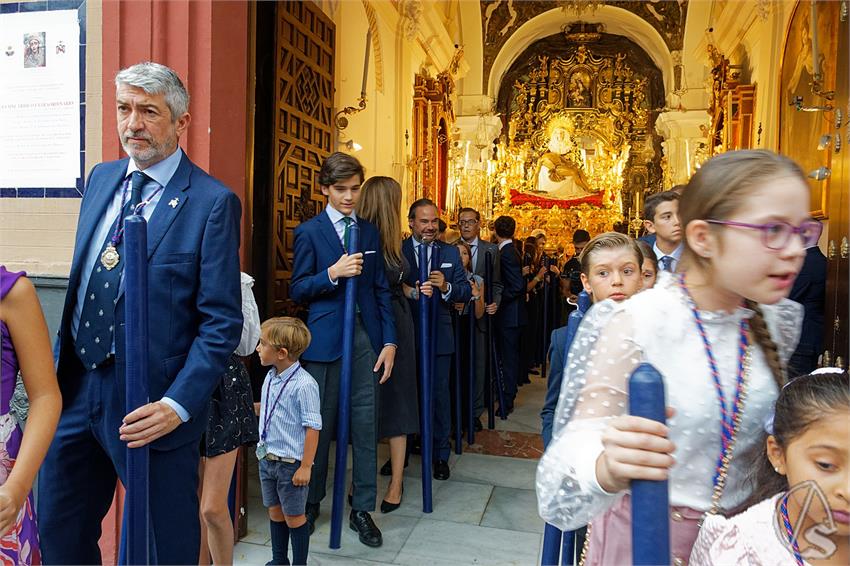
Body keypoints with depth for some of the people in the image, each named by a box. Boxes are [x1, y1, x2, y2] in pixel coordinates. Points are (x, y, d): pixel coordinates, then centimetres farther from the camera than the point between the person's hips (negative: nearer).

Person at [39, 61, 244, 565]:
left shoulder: (213, 202, -14)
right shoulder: (101, 179, 8)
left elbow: (222, 323, -15)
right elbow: (79, 283, 15)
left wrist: (178, 405, -22)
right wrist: (61, 368, 14)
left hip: (149, 402, -6)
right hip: (76, 386, 7)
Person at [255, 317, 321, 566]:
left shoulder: (304, 384, -22)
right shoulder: (270, 377, 2)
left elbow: (312, 427, -20)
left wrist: (306, 466, -19)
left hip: (291, 463, -7)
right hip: (267, 459, 7)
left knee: (294, 517, 9)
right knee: (275, 511, 20)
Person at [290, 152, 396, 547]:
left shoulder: (370, 232, 12)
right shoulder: (309, 231, 1)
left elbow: (381, 290, 10)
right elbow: (297, 290, -2)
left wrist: (389, 341, 4)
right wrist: (333, 274, -18)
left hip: (365, 336, 3)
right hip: (325, 338, -3)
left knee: (365, 425, 5)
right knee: (320, 425, 7)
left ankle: (362, 508, 19)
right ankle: (310, 504, 26)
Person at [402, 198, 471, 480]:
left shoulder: (450, 253, 6)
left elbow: (466, 291, 0)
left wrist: (446, 287, -19)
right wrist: (412, 293, -26)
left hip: (438, 335, 1)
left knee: (439, 394, 7)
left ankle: (440, 454, 23)